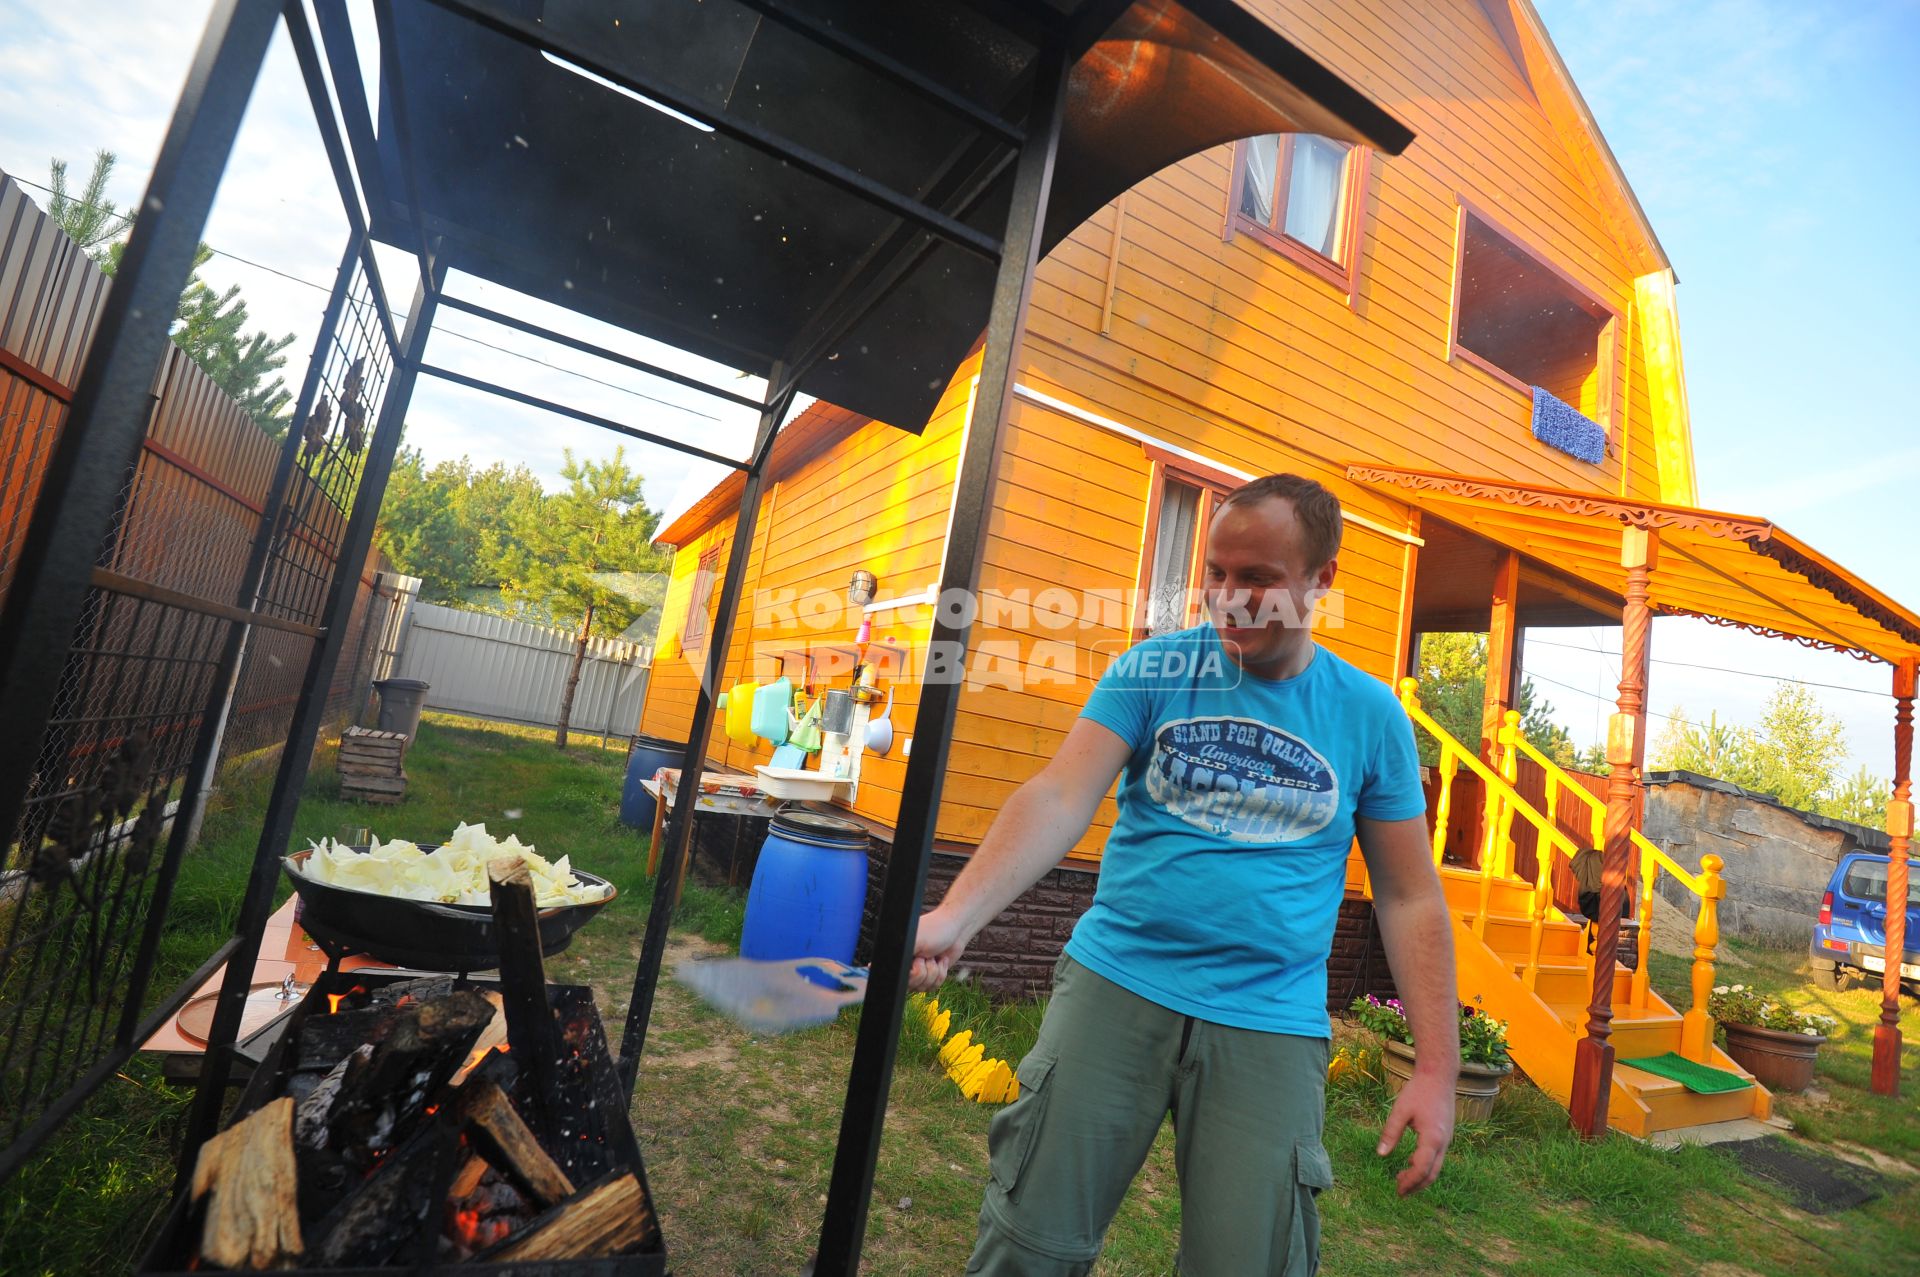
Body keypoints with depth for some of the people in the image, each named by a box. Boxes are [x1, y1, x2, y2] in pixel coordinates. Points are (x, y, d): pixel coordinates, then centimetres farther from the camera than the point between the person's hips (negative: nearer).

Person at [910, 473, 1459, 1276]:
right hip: (1114, 987, 0)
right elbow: (1060, 798, -13)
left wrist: (1438, 1067, 3)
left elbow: (1409, 896, 7)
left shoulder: (1371, 716, 2)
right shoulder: (1153, 671, -1)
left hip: (1271, 1028, 1)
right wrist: (953, 917, -27)